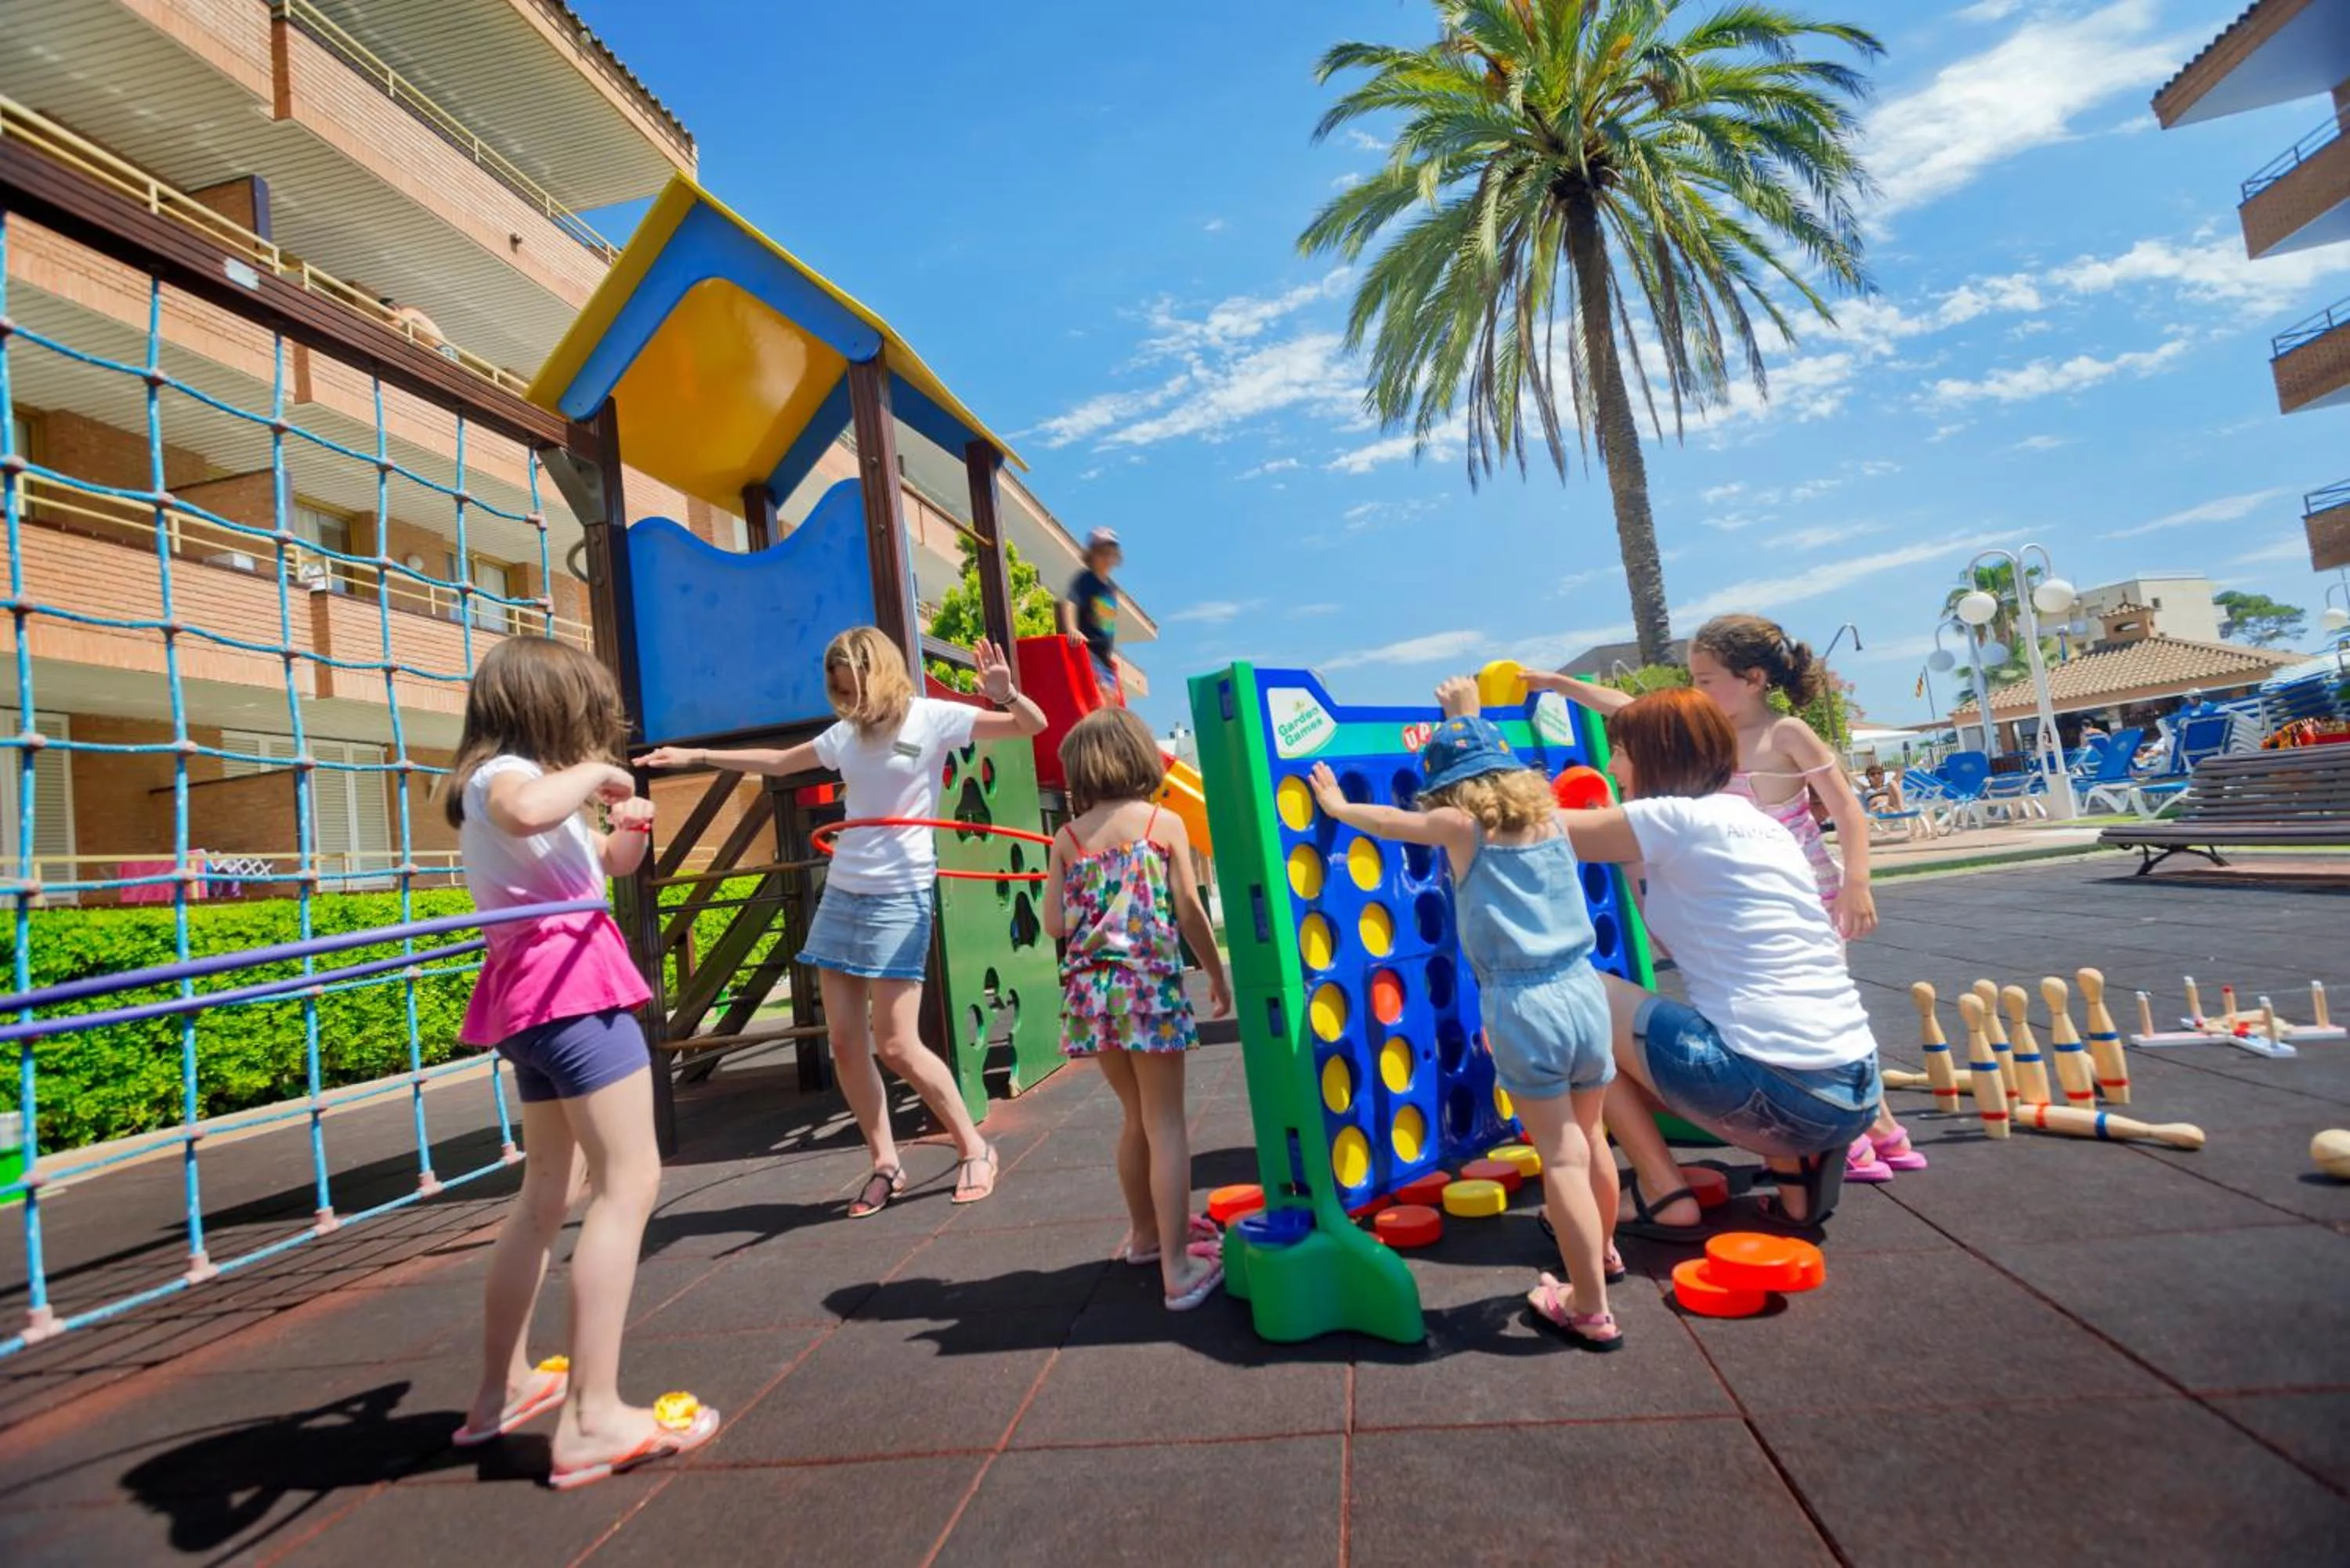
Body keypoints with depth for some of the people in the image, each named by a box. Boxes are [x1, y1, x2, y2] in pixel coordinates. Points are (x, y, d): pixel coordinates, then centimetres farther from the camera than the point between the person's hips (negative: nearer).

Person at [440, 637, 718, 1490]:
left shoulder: (498, 778, 22)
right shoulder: (504, 773, -8)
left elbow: (607, 867, 29)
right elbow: (529, 812, -37)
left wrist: (626, 828, 9)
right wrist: (593, 772, -19)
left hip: (533, 991, 11)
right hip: (568, 977, -11)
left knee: (548, 1191, 18)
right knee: (628, 1182, -11)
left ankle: (502, 1387, 29)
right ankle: (592, 1418, -12)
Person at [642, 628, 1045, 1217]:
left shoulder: (931, 717, -6)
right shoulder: (845, 735, 11)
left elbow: (1034, 725, -10)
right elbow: (779, 762, 27)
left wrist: (1005, 693, -31)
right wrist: (696, 756, 26)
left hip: (900, 897, -6)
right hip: (841, 894, 6)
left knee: (897, 1046, -7)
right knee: (846, 1046, 4)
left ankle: (974, 1148, 11)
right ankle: (885, 1164, 19)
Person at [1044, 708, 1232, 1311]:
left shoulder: (1067, 838, 7)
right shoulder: (1165, 823, 0)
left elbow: (1055, 925, 2)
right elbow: (1191, 911, -2)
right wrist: (1217, 974, 10)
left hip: (1091, 991, 4)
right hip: (1150, 985, -3)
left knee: (1136, 1117, 21)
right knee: (1165, 1124, 3)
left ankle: (1145, 1234, 37)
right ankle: (1178, 1269, 4)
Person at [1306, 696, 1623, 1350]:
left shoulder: (1461, 826, -4)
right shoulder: (1546, 812, 10)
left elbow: (1390, 821, 11)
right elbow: (1498, 770, 30)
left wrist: (1338, 806, 30)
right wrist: (1470, 719, 44)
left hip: (1521, 1004, -6)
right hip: (1584, 990, 6)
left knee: (1561, 1155, 2)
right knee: (1591, 1136, 23)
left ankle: (1590, 1308, 10)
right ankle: (1603, 1254, 45)